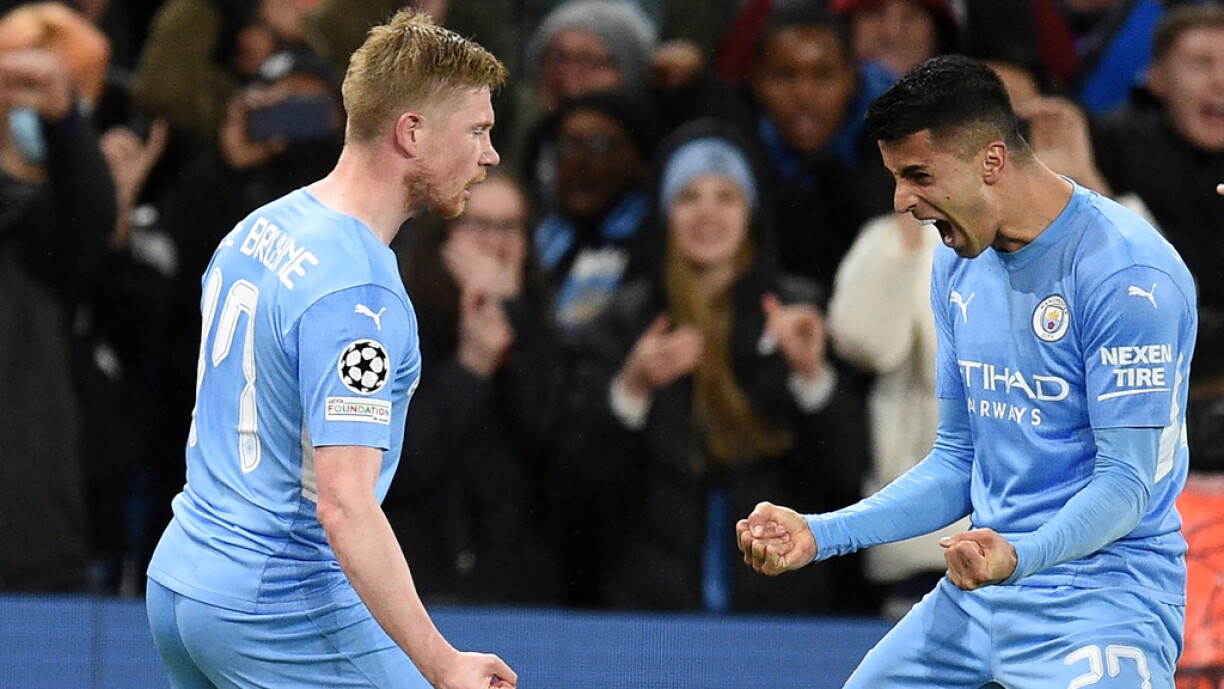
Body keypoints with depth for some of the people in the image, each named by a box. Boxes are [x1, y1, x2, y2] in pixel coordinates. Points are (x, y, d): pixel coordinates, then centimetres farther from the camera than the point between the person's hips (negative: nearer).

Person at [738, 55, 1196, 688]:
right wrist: (820, 533, 4)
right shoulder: (958, 263, 10)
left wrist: (1018, 557, -35)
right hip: (978, 590, 8)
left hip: (1104, 587, -8)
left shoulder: (1129, 273, -16)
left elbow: (1129, 481, -18)